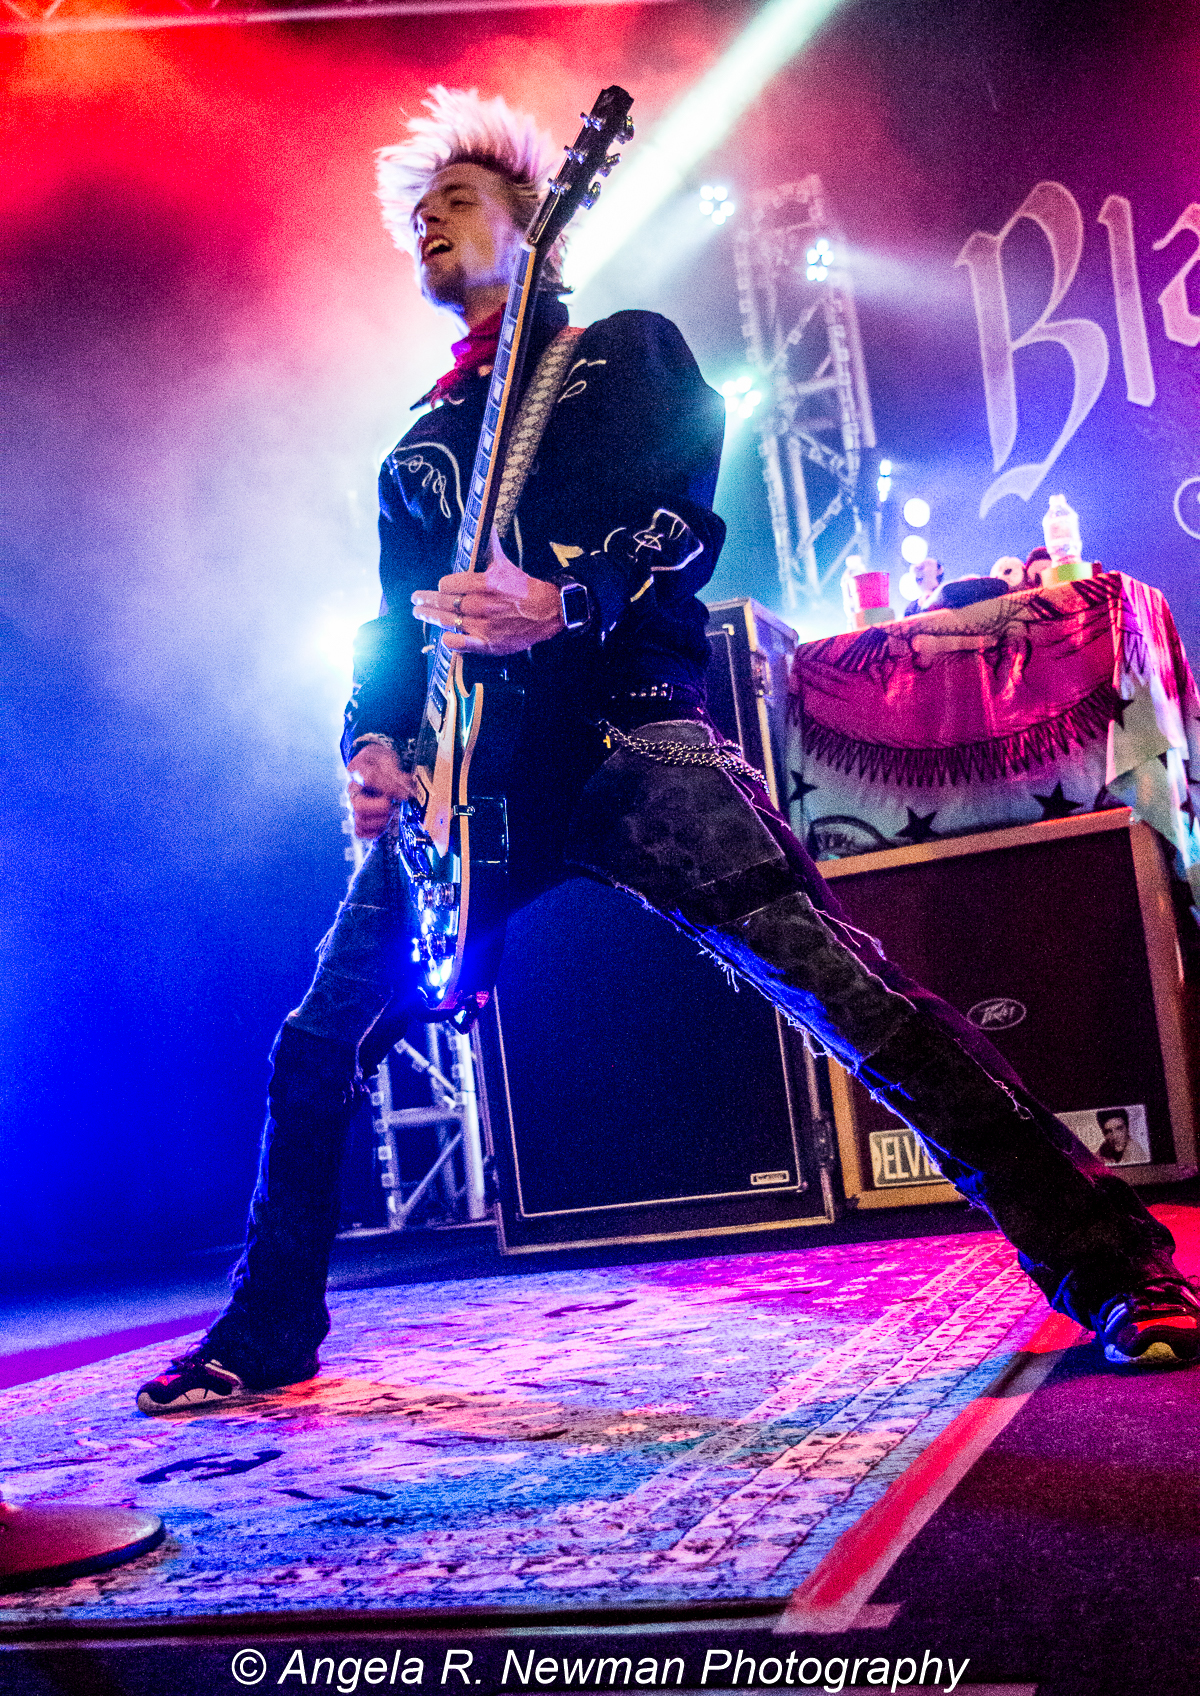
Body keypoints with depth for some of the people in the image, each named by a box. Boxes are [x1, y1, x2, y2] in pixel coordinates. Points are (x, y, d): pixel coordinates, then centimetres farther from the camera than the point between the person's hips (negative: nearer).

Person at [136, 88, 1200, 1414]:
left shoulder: (628, 349, 14)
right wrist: (374, 742, 4)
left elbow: (685, 523, -2)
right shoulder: (419, 440, 28)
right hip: (470, 762, 6)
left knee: (839, 984, -19)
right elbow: (395, 616, 24)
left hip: (626, 730, -5)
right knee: (318, 1048, 4)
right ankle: (267, 1333, 22)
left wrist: (563, 600, -22)